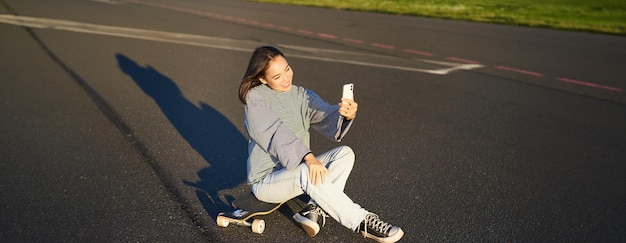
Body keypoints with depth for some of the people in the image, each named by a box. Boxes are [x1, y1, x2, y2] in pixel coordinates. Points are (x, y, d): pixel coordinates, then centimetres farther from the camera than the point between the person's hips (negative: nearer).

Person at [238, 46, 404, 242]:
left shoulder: (303, 96, 1)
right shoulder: (255, 98, -11)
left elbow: (327, 119, -16)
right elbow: (276, 134, -26)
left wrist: (347, 115, -39)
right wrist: (308, 157, -39)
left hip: (296, 171, 6)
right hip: (266, 181, -5)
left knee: (345, 154, -15)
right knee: (307, 172, -35)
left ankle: (314, 210, -23)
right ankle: (362, 222, -28)